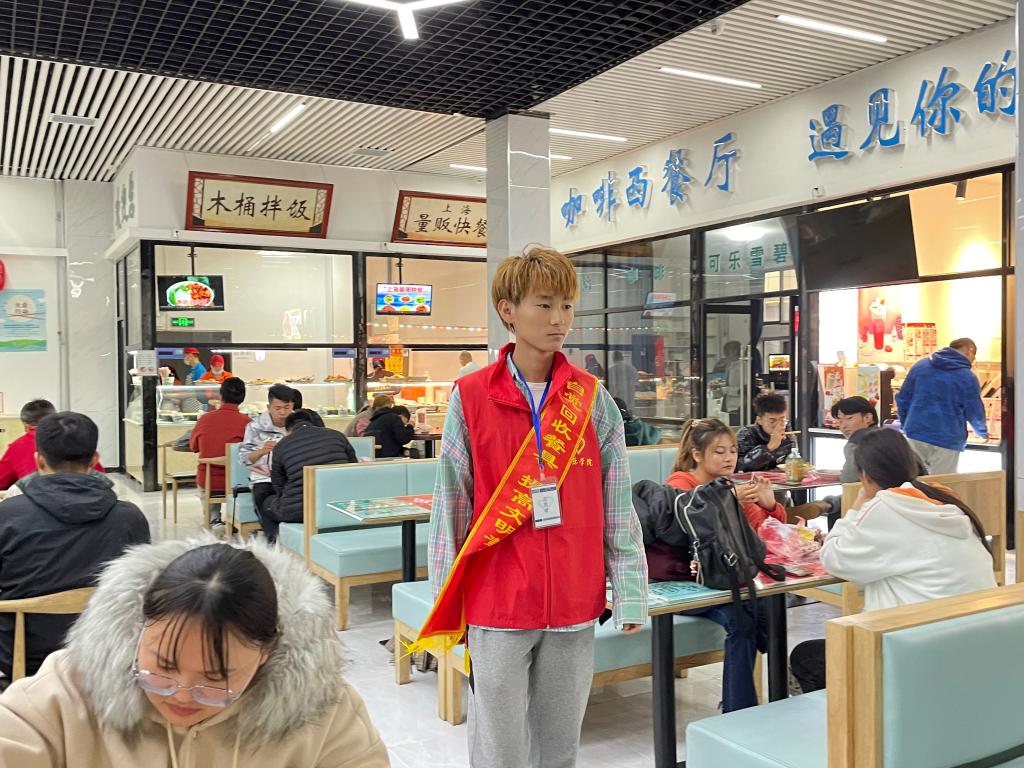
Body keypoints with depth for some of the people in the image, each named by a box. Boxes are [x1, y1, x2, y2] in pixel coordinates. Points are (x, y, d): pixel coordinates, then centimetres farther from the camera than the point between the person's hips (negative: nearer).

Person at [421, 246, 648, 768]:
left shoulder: (593, 400, 2)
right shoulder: (471, 398, -3)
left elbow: (618, 506, 3)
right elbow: (451, 504, 0)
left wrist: (630, 594, -1)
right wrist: (446, 603, 0)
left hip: (575, 604, 2)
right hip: (497, 603, -2)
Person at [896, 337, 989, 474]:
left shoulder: (920, 365, 9)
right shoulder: (967, 377, -4)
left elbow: (902, 398, 11)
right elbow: (975, 414, 1)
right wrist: (984, 434, 21)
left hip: (915, 435, 4)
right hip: (947, 441, -4)